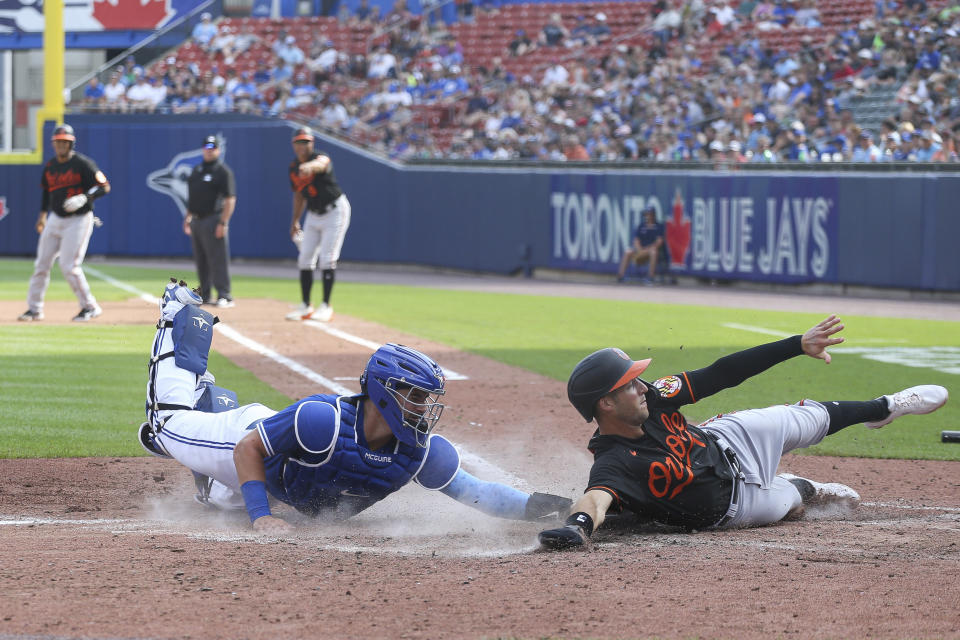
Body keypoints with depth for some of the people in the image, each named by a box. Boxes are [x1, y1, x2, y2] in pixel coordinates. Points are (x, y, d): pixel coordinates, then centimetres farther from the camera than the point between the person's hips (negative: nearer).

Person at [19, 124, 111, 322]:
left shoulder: (82, 163, -12)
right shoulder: (50, 166, 8)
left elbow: (104, 186, -14)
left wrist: (85, 197, -28)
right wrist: (42, 214, 18)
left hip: (79, 220, -7)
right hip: (55, 220, 7)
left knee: (69, 266, -13)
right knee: (41, 264, 5)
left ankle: (90, 307, 1)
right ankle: (34, 309, 15)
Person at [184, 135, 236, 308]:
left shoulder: (223, 172, -7)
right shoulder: (197, 170, 17)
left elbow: (230, 199, -13)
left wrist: (223, 223, -20)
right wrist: (188, 217, 17)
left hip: (213, 220, -8)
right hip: (196, 220, 8)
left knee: (218, 259, -9)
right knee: (201, 261, 11)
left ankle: (224, 296, -9)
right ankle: (204, 295, 17)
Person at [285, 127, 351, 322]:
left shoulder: (320, 157, -23)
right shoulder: (294, 168, -1)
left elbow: (321, 164, -50)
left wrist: (311, 167, -74)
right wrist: (295, 221, 13)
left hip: (334, 211, -7)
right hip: (313, 214, 7)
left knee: (327, 259, -11)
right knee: (305, 260, 3)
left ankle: (326, 307, -6)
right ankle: (306, 306, 11)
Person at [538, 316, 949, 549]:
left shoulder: (650, 399, -23)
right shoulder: (614, 462, -41)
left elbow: (718, 376, -18)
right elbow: (598, 496, -61)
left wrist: (799, 346, -16)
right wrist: (578, 524, -87)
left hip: (725, 442, 6)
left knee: (810, 419, 22)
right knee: (789, 501, 14)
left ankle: (886, 408, 51)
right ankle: (808, 491, 51)